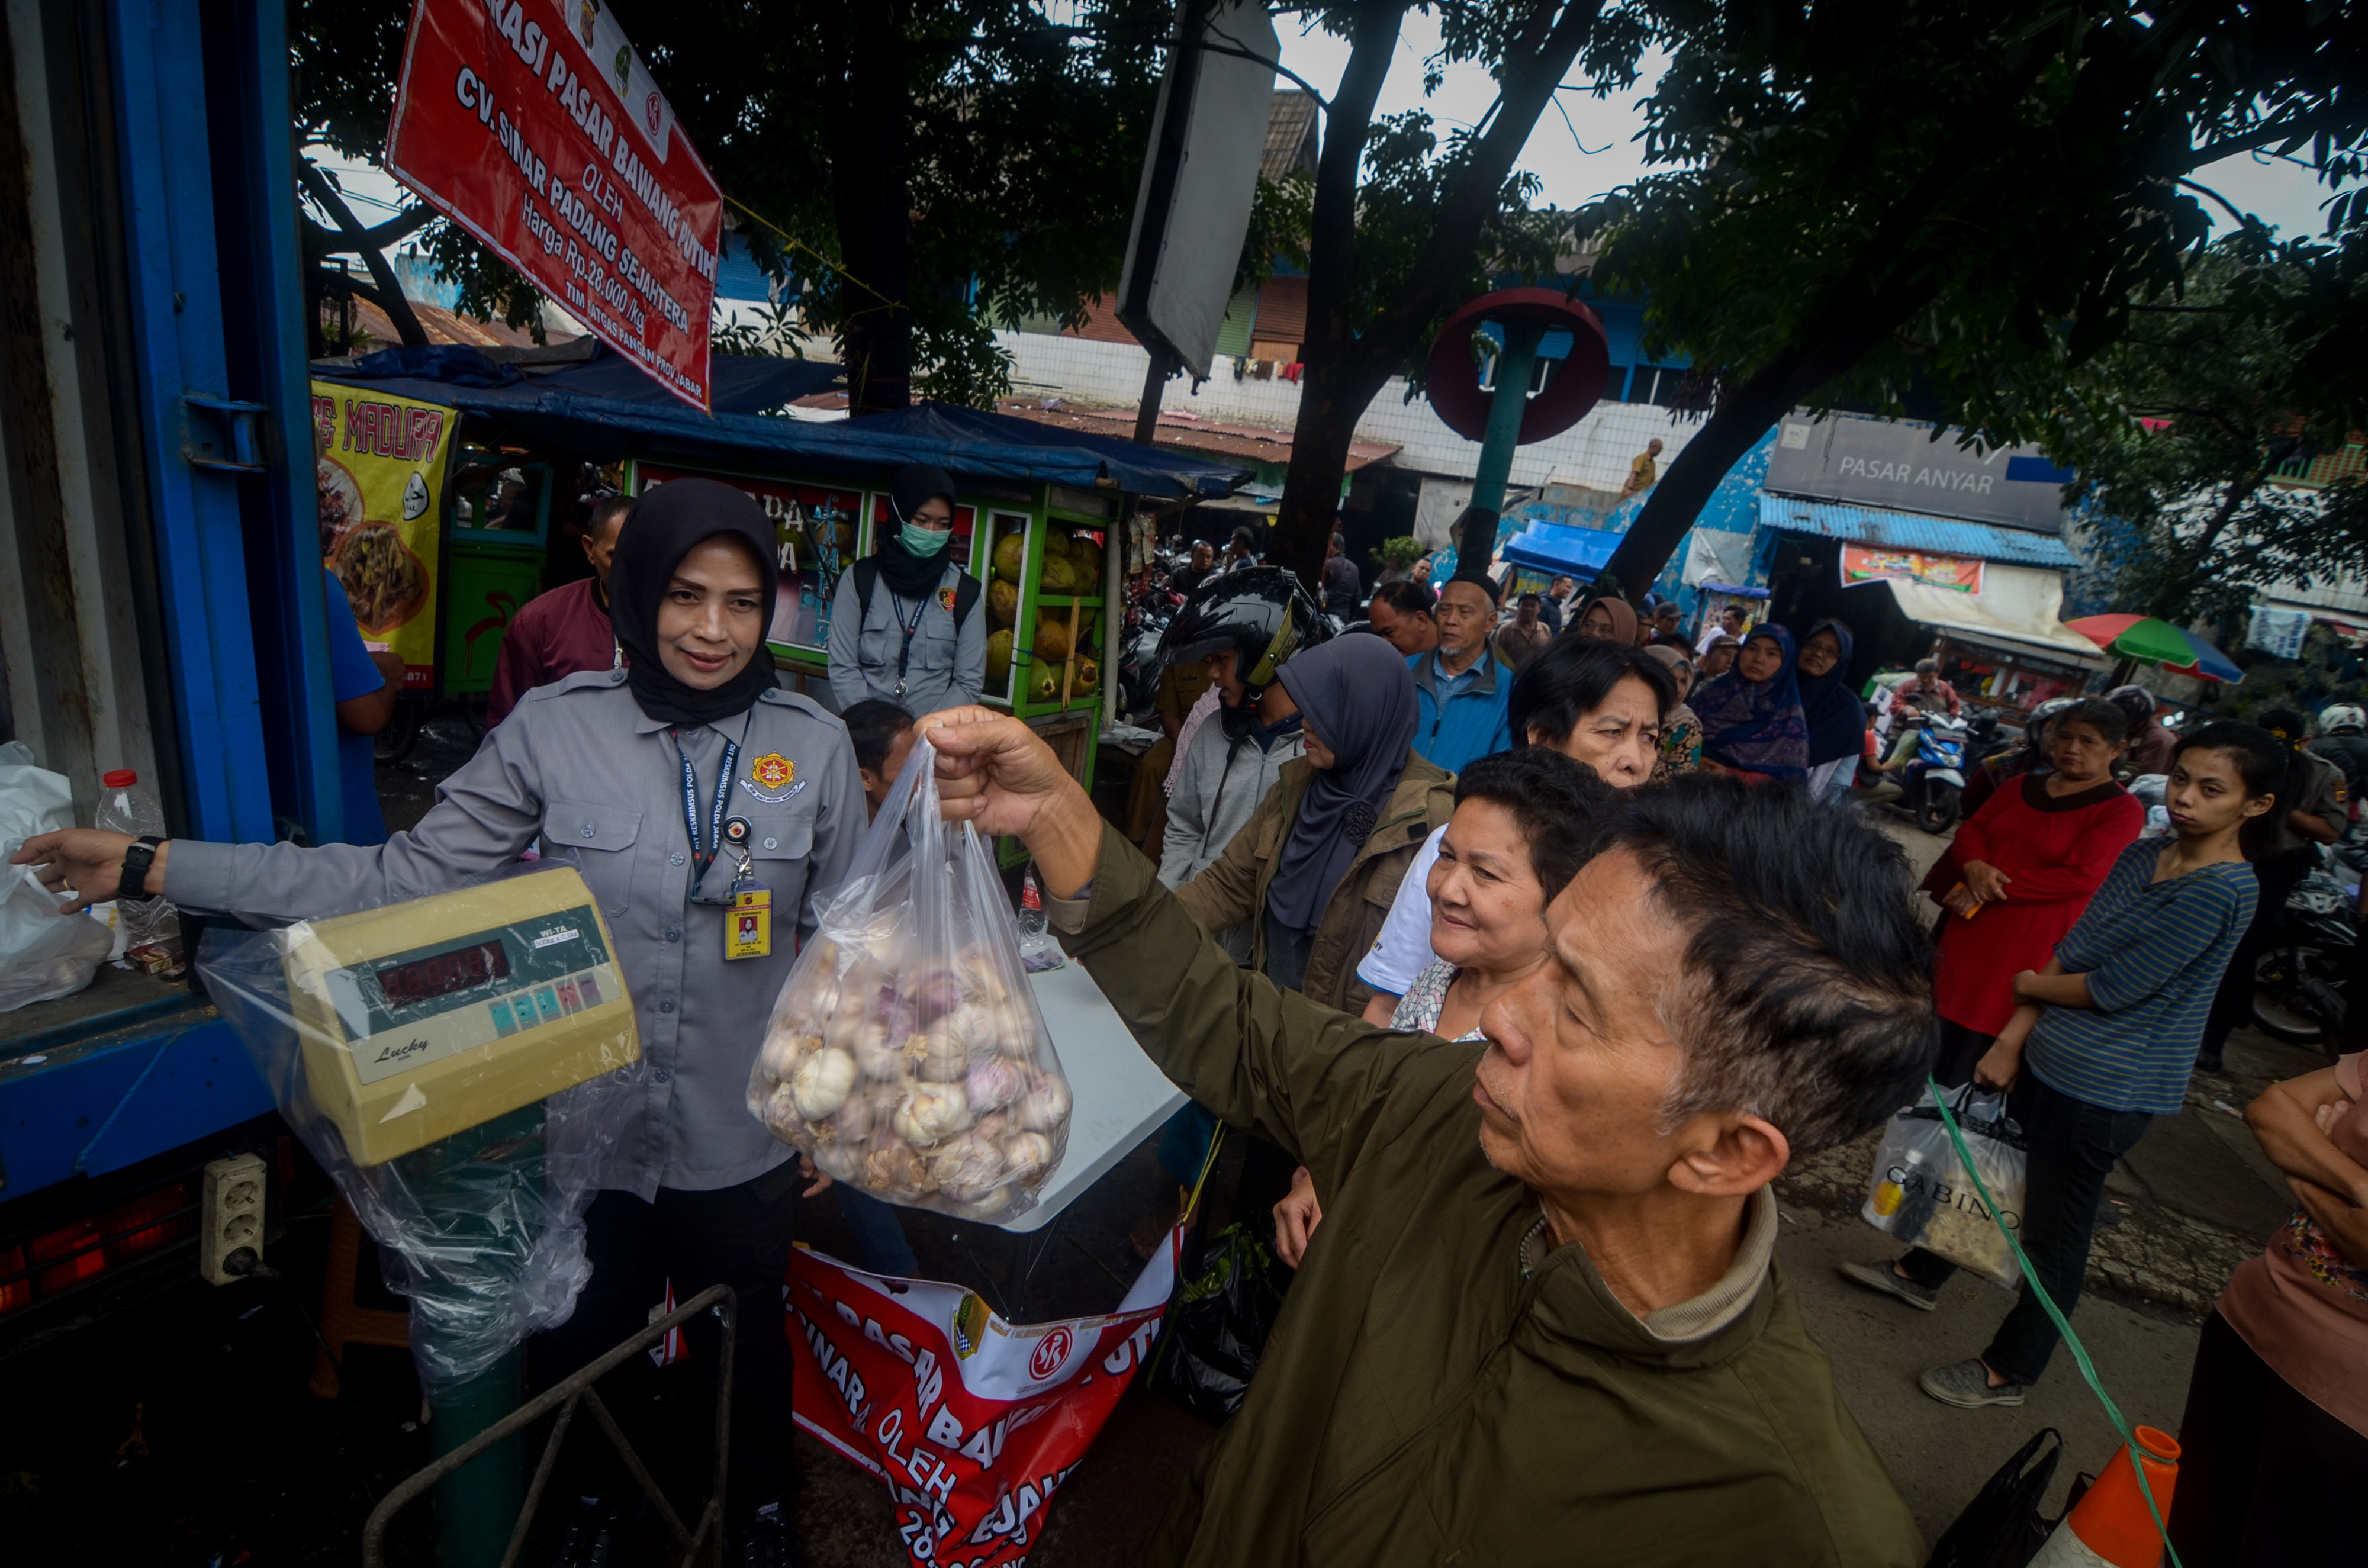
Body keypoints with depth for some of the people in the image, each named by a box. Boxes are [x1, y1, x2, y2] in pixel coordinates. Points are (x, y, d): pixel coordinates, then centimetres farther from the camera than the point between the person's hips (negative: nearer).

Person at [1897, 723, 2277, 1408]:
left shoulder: (2219, 891, -21)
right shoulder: (2143, 855, 4)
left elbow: (2111, 988, -21)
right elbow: (2070, 952, 5)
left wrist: (2031, 985, -3)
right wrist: (2013, 1037, 1)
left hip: (2106, 1093, -8)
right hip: (2050, 1063, 8)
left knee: (2056, 1233, 8)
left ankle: (2009, 1372, 27)